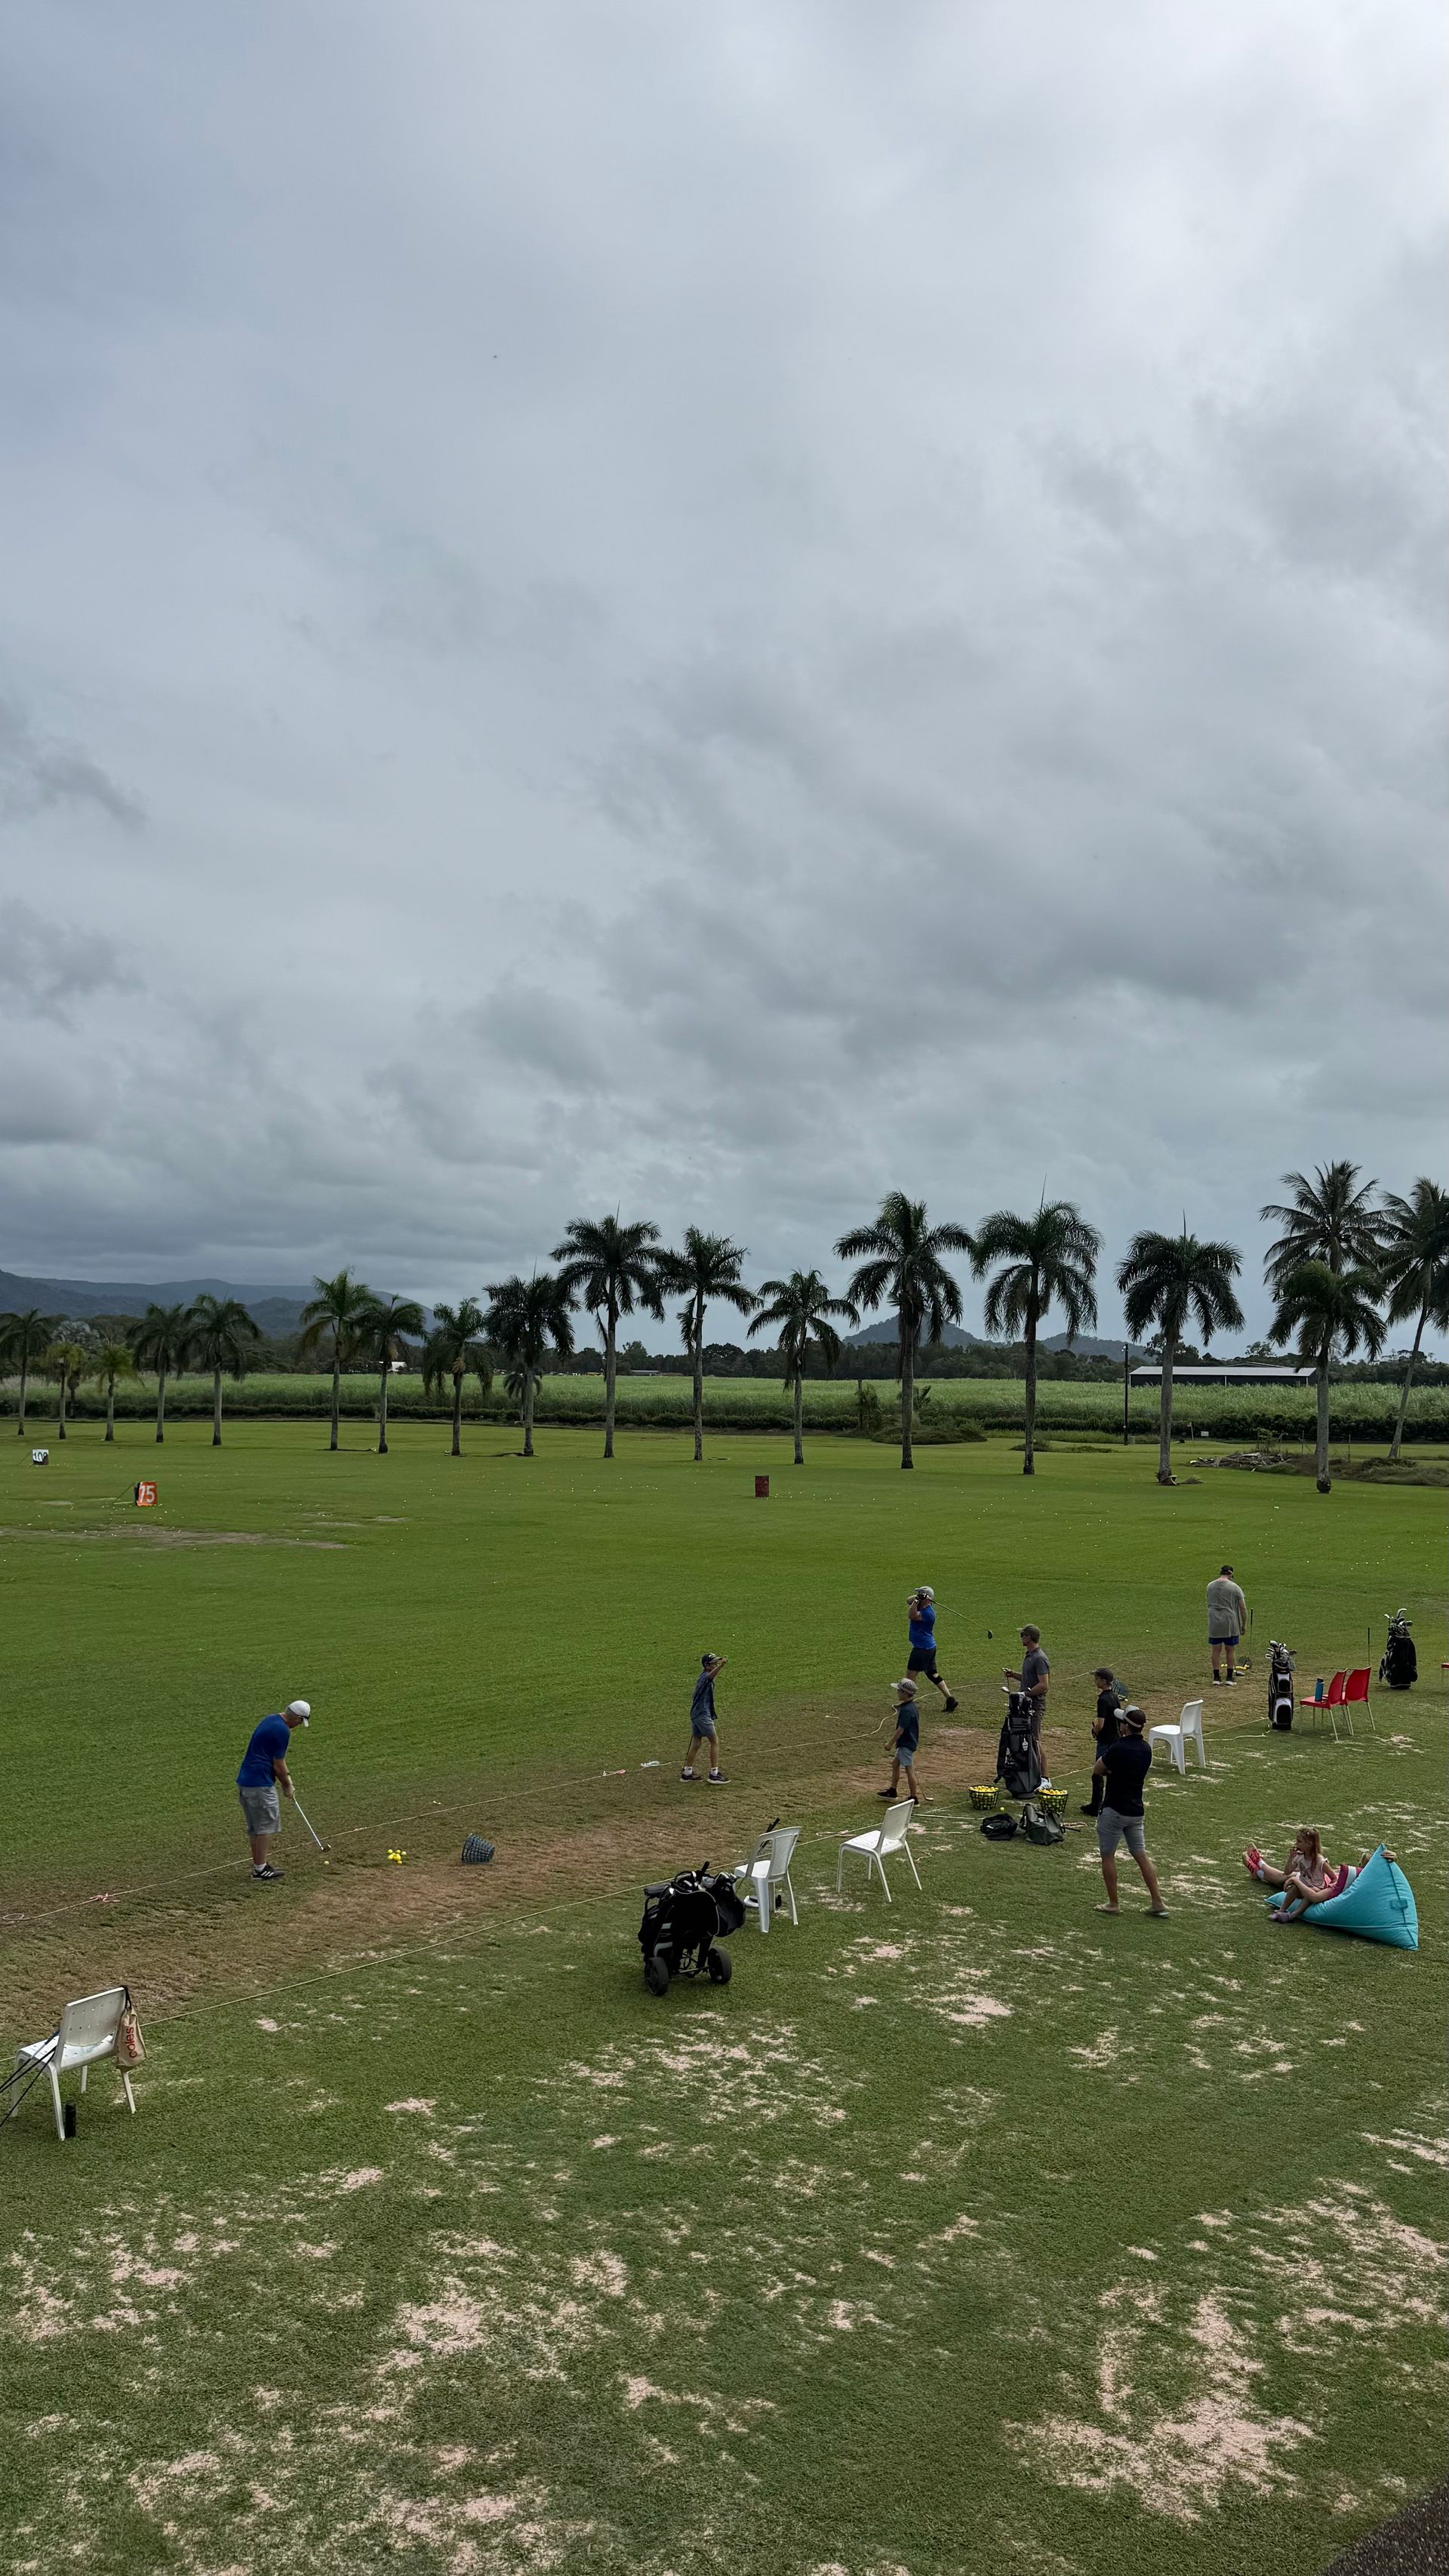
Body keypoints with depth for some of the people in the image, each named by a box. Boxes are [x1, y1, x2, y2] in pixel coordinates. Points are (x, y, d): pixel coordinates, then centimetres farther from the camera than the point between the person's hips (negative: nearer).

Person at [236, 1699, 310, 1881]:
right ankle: (260, 1868, -1)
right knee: (267, 1825, -2)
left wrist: (286, 1776, 16)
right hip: (260, 1784, -10)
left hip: (244, 1782, 10)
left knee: (254, 1827, 15)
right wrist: (287, 1786, 3)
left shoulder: (270, 1720, 13)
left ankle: (258, 1865, 21)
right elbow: (278, 1765, -12)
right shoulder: (282, 1731, -17)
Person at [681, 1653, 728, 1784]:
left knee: (696, 1743, 16)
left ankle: (687, 1772, 22)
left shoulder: (703, 1676, 10)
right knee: (715, 1741, -4)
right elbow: (711, 1675, -43)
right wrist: (720, 1666, -61)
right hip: (703, 1714, -10)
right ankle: (714, 1774, -5)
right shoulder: (705, 1676, -19)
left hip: (695, 1714, 10)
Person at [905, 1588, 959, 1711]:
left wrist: (917, 1601, -31)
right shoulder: (923, 1605, 5)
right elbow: (908, 1600, 7)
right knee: (933, 1674, 13)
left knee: (911, 1674, -2)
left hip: (922, 1649, -10)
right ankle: (950, 1700, 14)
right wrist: (917, 1598, -13)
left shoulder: (928, 1613, -22)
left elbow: (912, 1616, -30)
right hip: (929, 1647, 10)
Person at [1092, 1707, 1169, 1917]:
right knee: (1141, 1856, 13)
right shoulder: (1146, 1750, 3)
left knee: (1108, 1856, 7)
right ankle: (1158, 1903, 12)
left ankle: (1113, 1904, 12)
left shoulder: (1118, 1749, -21)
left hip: (1114, 1810, -7)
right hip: (1137, 1811, 7)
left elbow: (1097, 1771, -9)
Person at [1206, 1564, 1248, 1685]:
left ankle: (1216, 1677, 11)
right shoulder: (1234, 1587, -6)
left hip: (1214, 1623, 2)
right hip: (1230, 1623, -2)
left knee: (1216, 1650, 9)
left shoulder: (1210, 1586, 4)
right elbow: (1243, 1608, -4)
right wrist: (1244, 1625, 5)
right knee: (1230, 1650, 9)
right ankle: (1229, 1678, 13)